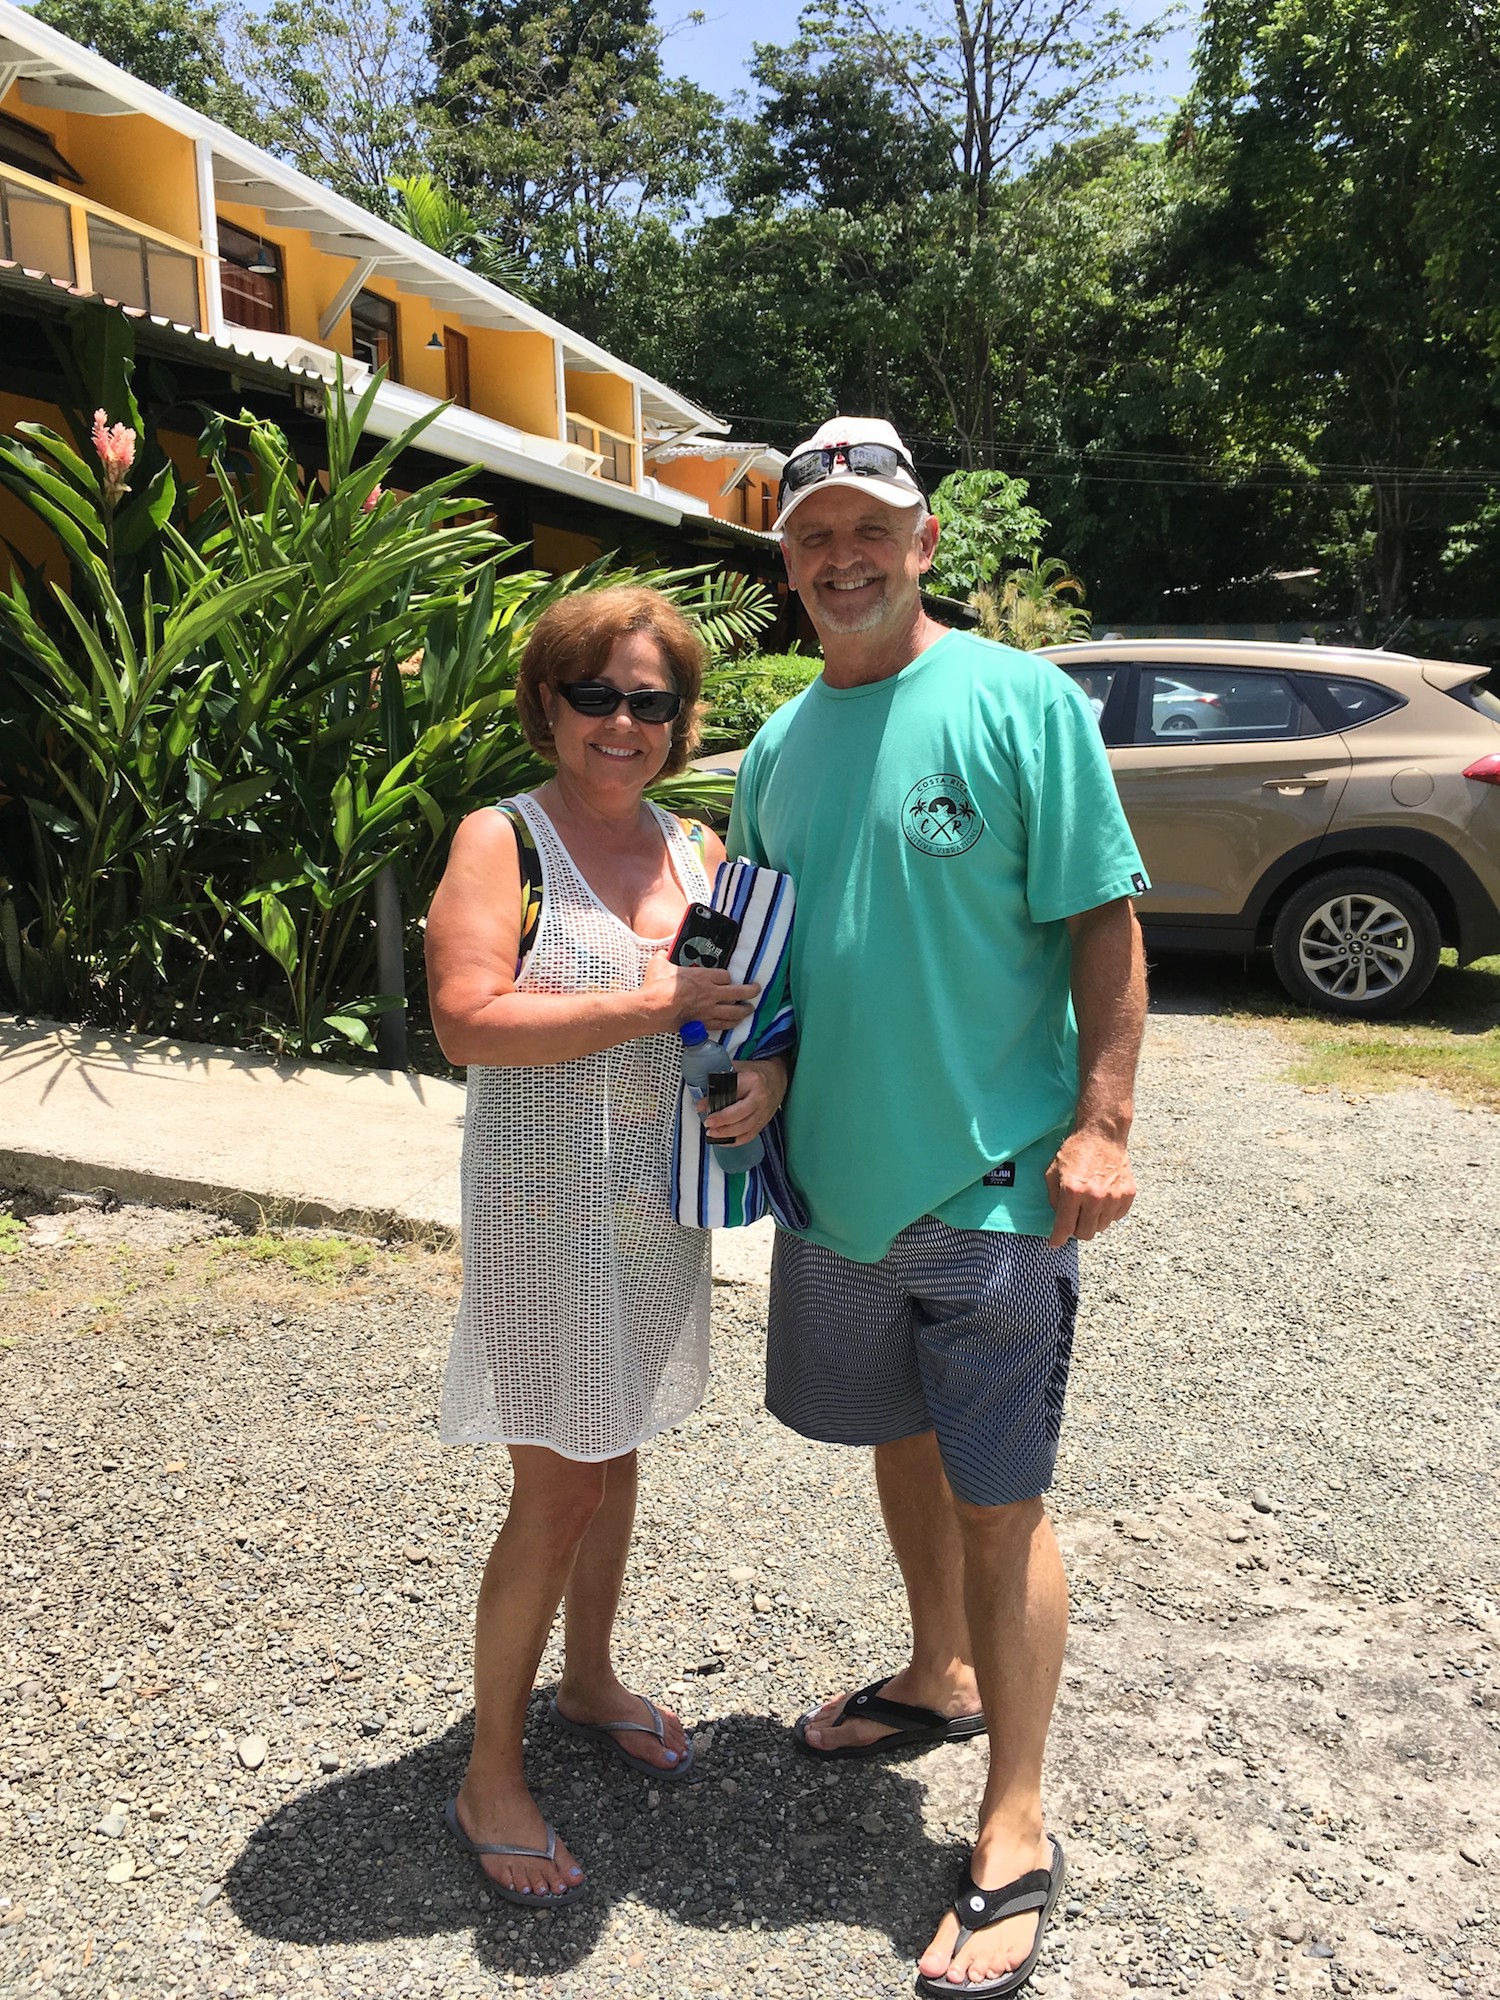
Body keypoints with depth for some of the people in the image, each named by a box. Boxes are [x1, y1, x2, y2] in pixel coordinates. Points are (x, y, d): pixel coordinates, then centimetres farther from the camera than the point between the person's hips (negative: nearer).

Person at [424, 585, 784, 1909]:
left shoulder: (698, 850, 8)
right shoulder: (503, 840, -9)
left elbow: (751, 999, 15)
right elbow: (466, 1020, -22)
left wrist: (767, 1074, -7)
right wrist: (647, 1005, -23)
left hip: (661, 1201, 6)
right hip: (547, 1204, -6)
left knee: (617, 1454, 19)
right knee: (558, 1490, 1)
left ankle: (589, 1678, 42)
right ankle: (491, 1777, 21)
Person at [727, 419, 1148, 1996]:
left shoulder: (1018, 700, -9)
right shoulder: (780, 743, 9)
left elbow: (1105, 921, -10)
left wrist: (1098, 1123, -16)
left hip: (990, 1186, -6)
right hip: (838, 1177, 6)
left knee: (998, 1500, 2)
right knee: (901, 1443, 22)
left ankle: (1015, 1835, 20)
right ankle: (942, 1679, 46)